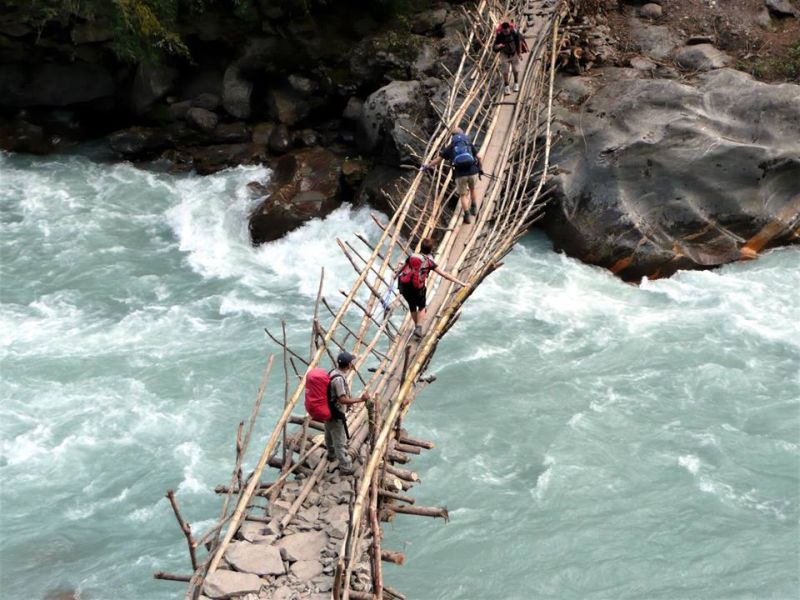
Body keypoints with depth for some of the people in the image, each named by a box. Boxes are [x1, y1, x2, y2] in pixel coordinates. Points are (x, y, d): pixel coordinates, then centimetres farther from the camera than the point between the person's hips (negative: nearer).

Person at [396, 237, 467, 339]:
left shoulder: (412, 256, 4)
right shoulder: (429, 261, -6)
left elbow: (402, 267, 21)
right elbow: (444, 274, -11)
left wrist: (397, 274, 44)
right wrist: (459, 282, -10)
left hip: (404, 286, 3)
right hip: (417, 289, -3)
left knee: (412, 306, 28)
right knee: (421, 307, 23)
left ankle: (417, 327, 41)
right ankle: (419, 328, 7)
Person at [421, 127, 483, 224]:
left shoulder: (449, 147, 15)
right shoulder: (469, 143, 15)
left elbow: (438, 159, 21)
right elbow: (478, 157, 7)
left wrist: (427, 166, 35)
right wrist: (480, 168, 23)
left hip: (460, 174, -1)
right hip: (472, 172, 1)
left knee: (463, 195, 16)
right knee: (472, 189, 31)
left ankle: (467, 216, 9)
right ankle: (474, 209, 41)